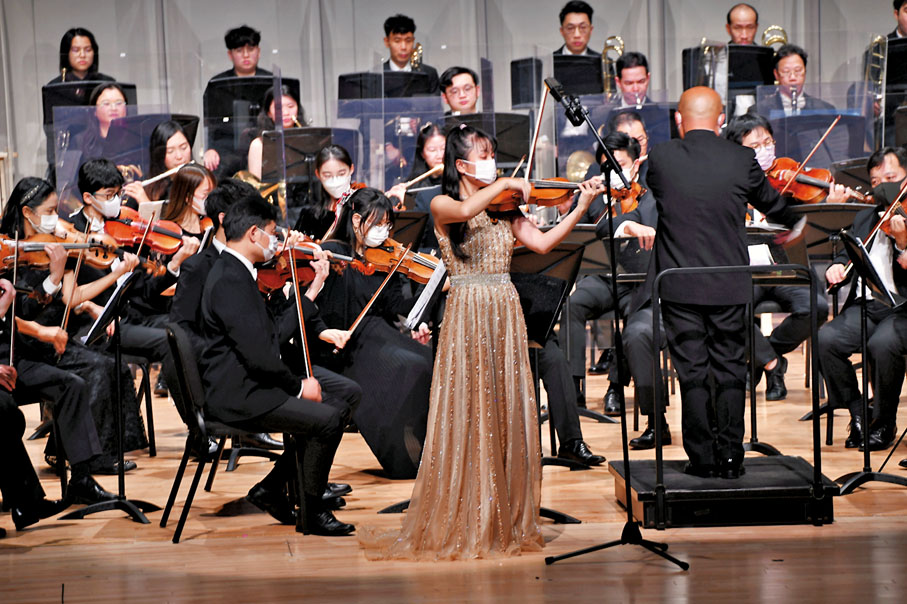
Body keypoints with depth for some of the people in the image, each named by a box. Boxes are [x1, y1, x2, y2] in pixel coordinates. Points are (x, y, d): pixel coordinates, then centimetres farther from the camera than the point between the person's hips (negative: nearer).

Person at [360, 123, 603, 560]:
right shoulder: (442, 206, -1)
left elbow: (542, 243, 1)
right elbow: (466, 211, -24)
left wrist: (581, 208, -7)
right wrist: (504, 184, -18)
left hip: (504, 314, 5)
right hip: (466, 315, -4)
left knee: (507, 413, 5)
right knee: (468, 416, -4)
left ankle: (507, 519, 12)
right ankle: (464, 523, 3)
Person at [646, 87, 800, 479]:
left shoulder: (660, 157, -7)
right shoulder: (742, 160, -5)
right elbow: (772, 204, 12)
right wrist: (794, 222, 36)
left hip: (679, 286, -1)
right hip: (729, 285, 1)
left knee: (692, 373, 6)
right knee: (730, 371, 10)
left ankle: (702, 457, 8)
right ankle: (731, 456, 11)